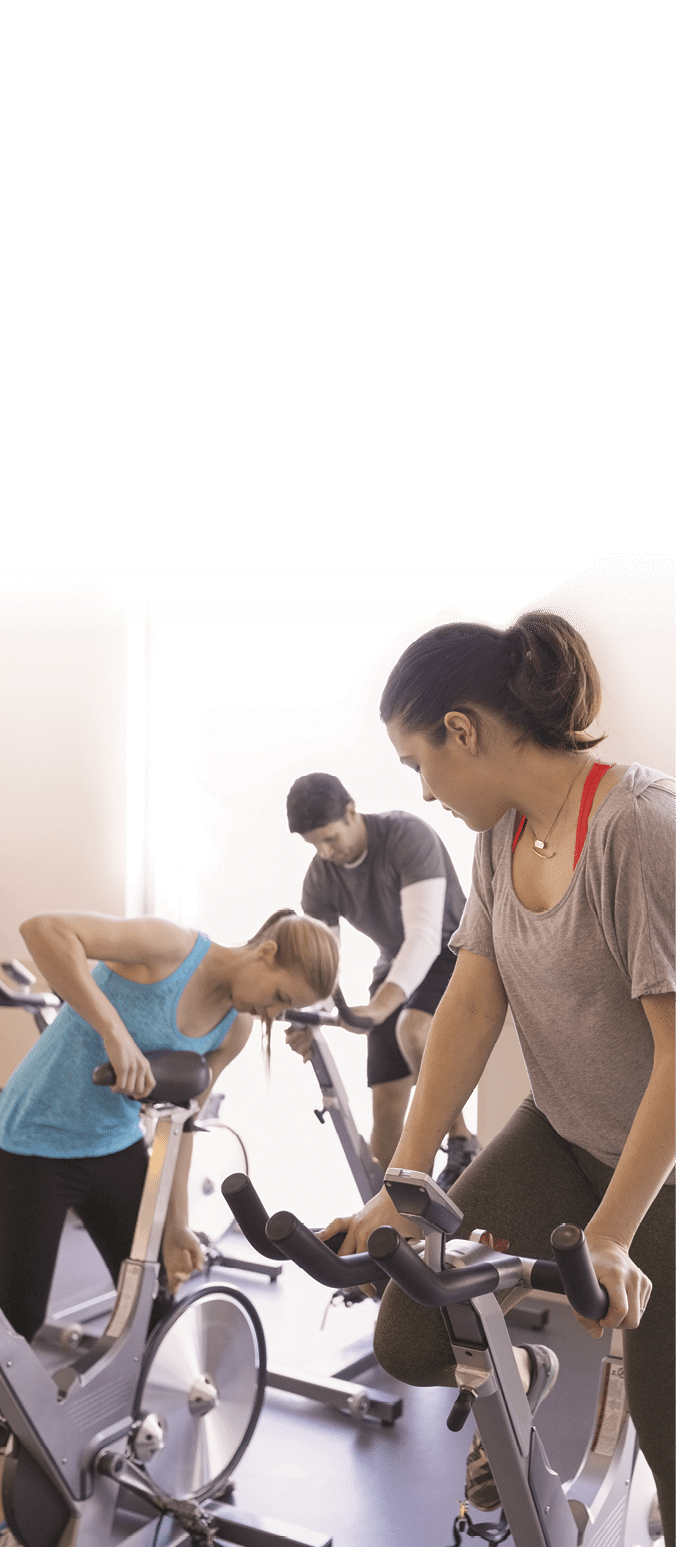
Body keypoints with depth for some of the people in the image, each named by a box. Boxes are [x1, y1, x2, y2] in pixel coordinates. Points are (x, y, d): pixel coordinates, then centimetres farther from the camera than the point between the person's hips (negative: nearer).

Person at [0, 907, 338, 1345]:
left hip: (117, 1147, 6)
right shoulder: (174, 947, -25)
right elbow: (43, 929, -38)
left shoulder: (235, 1029, -4)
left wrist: (176, 1227, -3)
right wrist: (115, 1032, -43)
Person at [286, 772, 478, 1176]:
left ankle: (463, 1147, -17)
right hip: (395, 967, 6)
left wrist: (378, 1008, -49)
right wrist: (306, 1021, -30)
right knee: (386, 1105, -3)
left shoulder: (408, 836, -28)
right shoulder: (320, 880, -9)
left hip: (451, 952, -6)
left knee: (412, 1029, -36)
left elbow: (424, 936, -37)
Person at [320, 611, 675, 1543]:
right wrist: (402, 1186, -11)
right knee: (410, 1340, -1)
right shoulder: (502, 832, -2)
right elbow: (470, 1009, -6)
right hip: (562, 1135, 6)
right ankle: (518, 1375, 31)